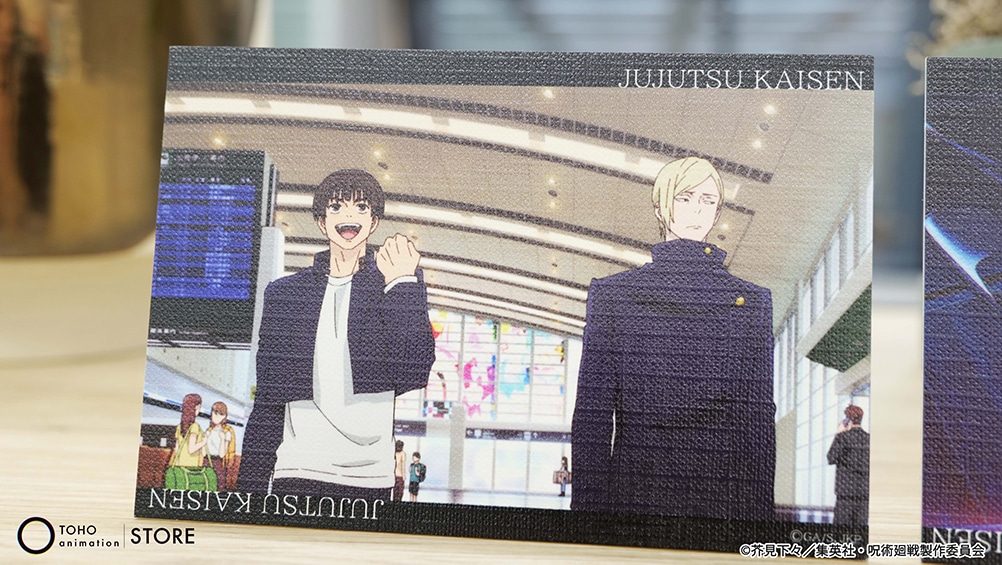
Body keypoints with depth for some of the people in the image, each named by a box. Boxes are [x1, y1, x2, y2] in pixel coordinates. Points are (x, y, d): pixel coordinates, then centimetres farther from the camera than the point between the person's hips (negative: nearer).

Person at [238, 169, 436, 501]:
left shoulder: (398, 284, 8)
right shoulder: (285, 293, 12)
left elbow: (414, 374, -7)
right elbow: (267, 401, 11)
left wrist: (402, 283, -9)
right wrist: (250, 488, 6)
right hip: (298, 470, 1)